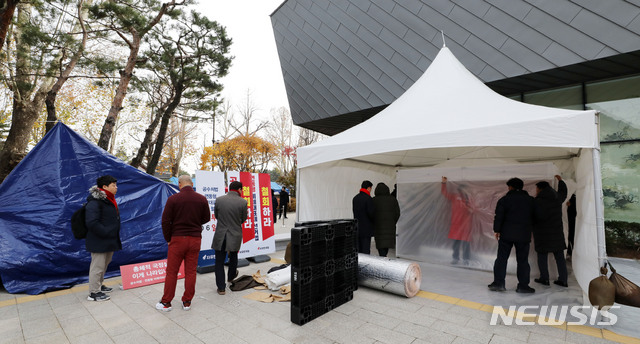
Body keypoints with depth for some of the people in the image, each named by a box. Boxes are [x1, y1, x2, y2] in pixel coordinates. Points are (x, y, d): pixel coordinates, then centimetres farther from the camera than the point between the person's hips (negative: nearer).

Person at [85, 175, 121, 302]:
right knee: (97, 265, 1)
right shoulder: (95, 201, -20)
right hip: (99, 242, -10)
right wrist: (106, 233, -21)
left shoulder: (109, 200, 12)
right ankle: (94, 293, 14)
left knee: (104, 264, 23)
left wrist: (114, 236, 15)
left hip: (109, 241, 10)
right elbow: (91, 222, -27)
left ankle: (99, 285, 40)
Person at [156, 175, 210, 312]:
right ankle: (187, 302, 19)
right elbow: (206, 219, 5)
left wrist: (168, 239, 6)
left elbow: (165, 221, -5)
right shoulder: (202, 199, -3)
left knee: (171, 272, 10)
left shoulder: (173, 199, -8)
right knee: (191, 272, 9)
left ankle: (166, 302, 20)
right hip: (195, 239, 2)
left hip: (177, 239, -2)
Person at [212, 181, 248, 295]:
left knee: (219, 261, 10)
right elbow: (243, 219, -1)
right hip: (235, 236, 0)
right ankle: (231, 276, 47)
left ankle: (221, 287, 14)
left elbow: (216, 215, 7)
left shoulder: (219, 200, -6)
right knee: (233, 257, 25)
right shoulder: (243, 202, -12)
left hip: (220, 236, 0)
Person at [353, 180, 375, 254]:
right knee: (366, 250, -1)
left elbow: (355, 211, 10)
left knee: (358, 249, 13)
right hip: (366, 228, -7)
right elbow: (371, 213, -17)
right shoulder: (368, 199, -14)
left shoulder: (355, 198, 8)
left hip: (357, 228, 7)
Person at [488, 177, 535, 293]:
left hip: (506, 234, -2)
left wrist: (496, 230, -1)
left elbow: (498, 216, -8)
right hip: (524, 235, 2)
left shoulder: (504, 199, -3)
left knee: (502, 258, 4)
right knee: (523, 260, 9)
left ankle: (498, 283, 3)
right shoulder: (531, 200, 7)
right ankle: (523, 285, 12)